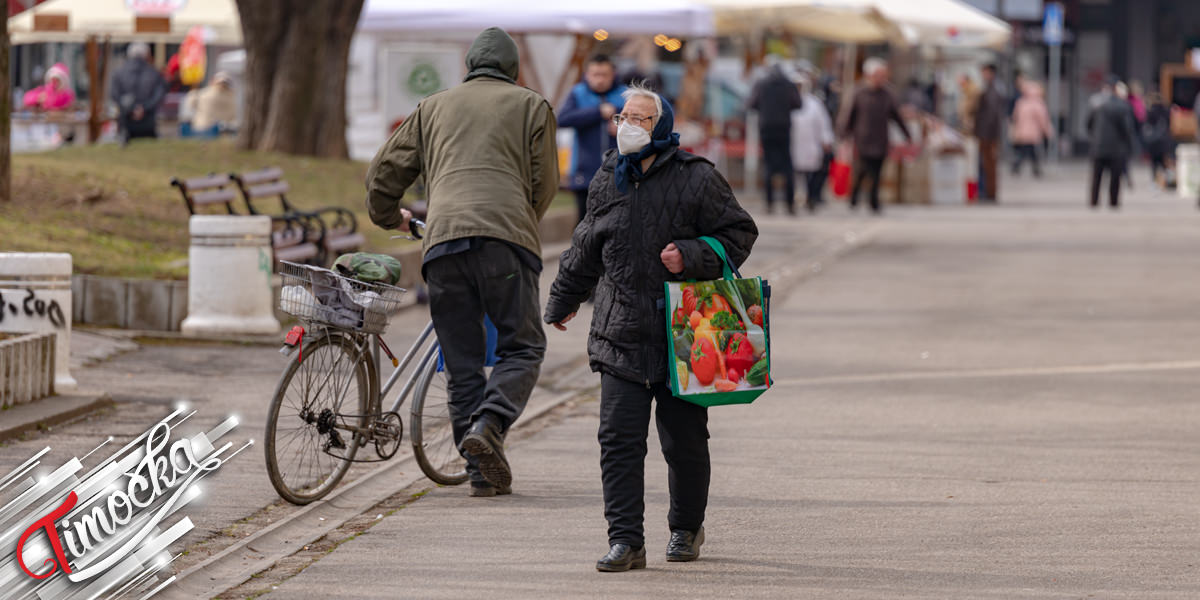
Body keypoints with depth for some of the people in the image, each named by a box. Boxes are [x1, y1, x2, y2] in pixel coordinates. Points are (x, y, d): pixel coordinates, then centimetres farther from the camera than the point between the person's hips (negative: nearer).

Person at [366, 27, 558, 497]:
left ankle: (484, 472, 3)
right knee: (522, 347, 6)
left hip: (443, 241, 3)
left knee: (461, 363, 7)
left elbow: (384, 173, 24)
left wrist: (389, 217, 44)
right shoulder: (531, 106, 19)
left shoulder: (433, 109, 26)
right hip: (506, 236, -3)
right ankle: (488, 424, -20)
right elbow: (545, 184, 15)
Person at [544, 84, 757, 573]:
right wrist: (562, 303, 35)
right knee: (619, 439, -7)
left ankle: (686, 528, 28)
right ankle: (625, 541, -6)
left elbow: (739, 233, -1)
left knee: (684, 440, 7)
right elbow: (585, 253, 24)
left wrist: (691, 256, -16)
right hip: (621, 336, 3)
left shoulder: (696, 179, -4)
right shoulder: (607, 181, 10)